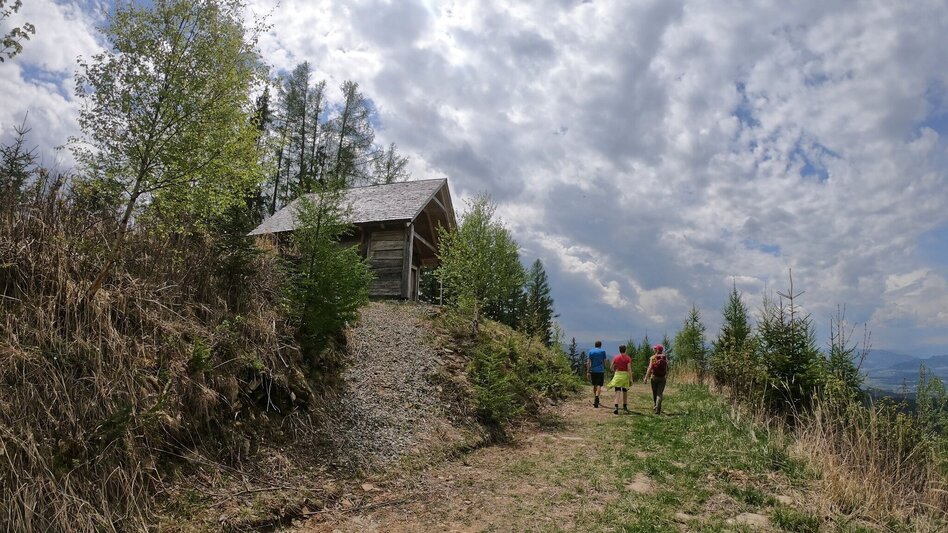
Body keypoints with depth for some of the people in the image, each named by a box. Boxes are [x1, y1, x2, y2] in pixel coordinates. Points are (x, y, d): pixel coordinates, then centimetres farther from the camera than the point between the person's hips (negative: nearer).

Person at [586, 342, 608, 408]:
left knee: (594, 385, 17)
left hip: (593, 371, 3)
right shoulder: (603, 351, 1)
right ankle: (596, 399, -25)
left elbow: (588, 362, -3)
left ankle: (596, 399, 28)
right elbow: (604, 362, 2)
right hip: (600, 371, -2)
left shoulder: (591, 351, 5)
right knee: (599, 385, -6)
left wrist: (588, 372, -4)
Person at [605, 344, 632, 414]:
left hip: (617, 375, 0)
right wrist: (630, 379, -7)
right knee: (625, 392, 17)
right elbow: (629, 369, -11)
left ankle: (616, 407, -21)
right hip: (625, 375, 0)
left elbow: (612, 368, 5)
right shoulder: (628, 358, -5)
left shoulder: (615, 358, 1)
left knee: (617, 392, -5)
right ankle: (625, 407, 31)